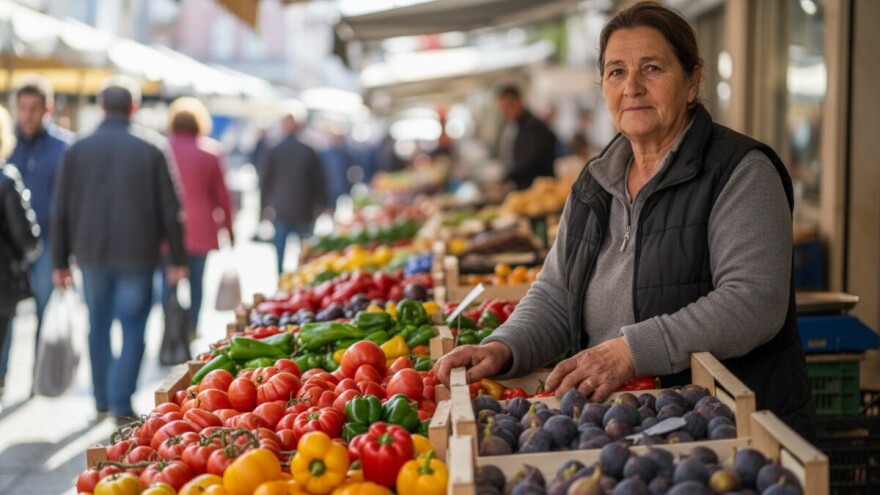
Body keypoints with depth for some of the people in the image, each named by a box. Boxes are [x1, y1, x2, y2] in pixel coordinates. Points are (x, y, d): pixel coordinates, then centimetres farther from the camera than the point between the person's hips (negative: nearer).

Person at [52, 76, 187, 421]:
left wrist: (60, 262, 11)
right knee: (133, 329, 3)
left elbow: (61, 211, 4)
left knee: (98, 325, 15)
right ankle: (122, 405, -4)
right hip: (137, 254, -2)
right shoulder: (152, 148, -4)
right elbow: (170, 209, -3)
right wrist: (177, 259, 4)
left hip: (91, 253, 3)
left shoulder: (77, 150, 2)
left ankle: (103, 400, 22)